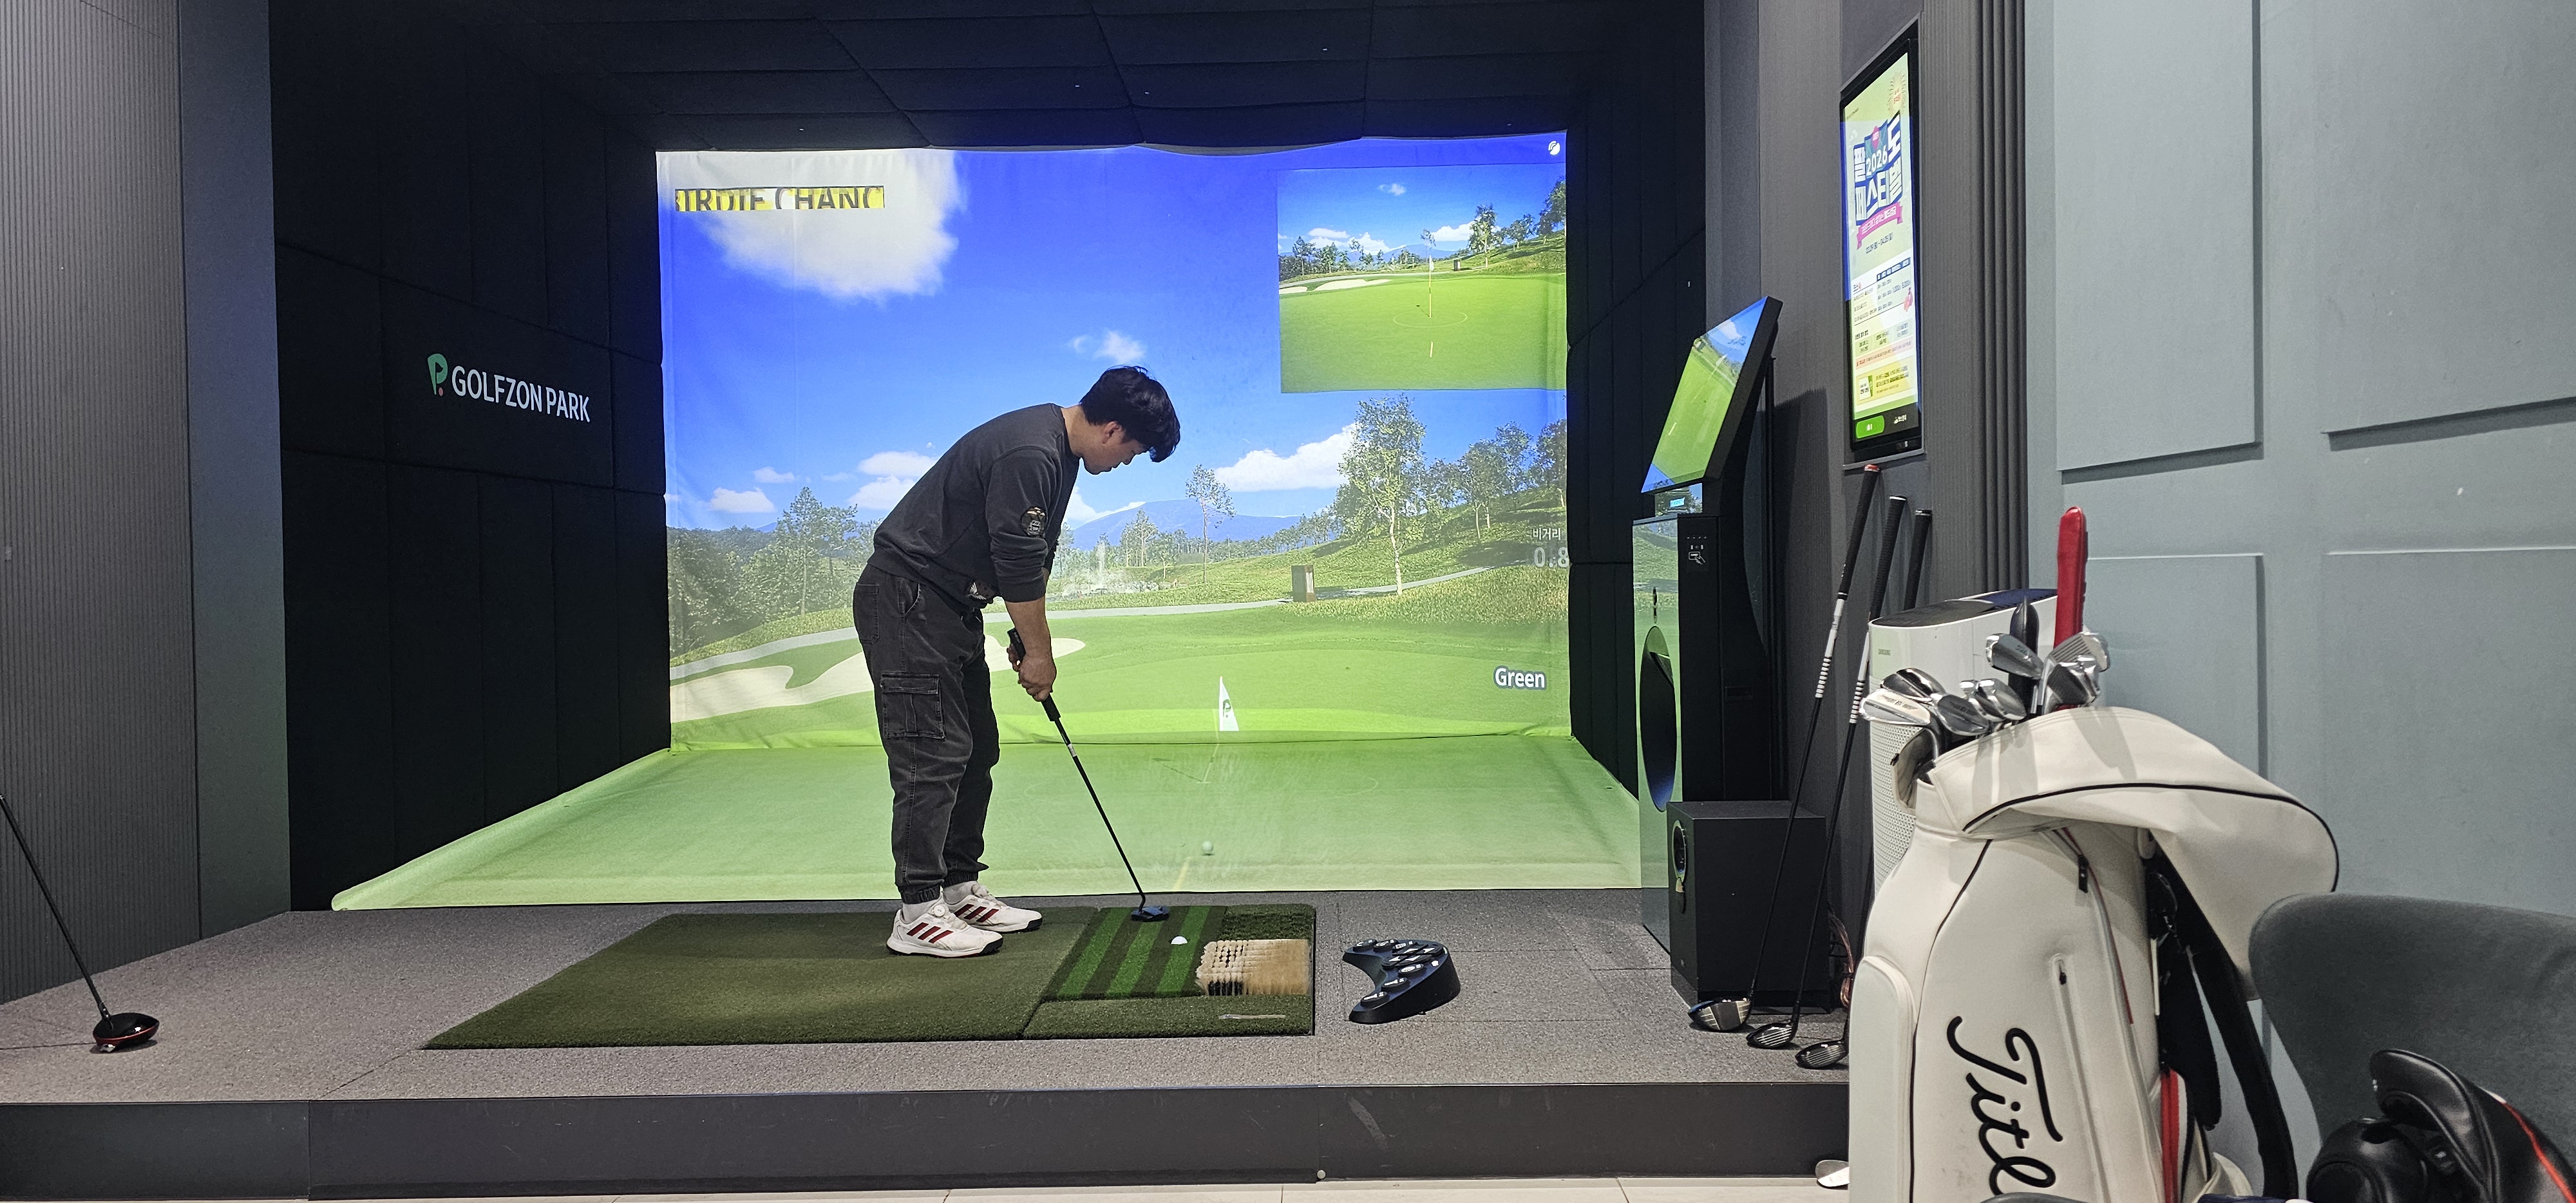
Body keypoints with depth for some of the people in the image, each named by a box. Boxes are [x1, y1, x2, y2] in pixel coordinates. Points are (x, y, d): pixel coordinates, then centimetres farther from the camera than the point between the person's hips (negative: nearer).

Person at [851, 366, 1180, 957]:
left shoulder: (1057, 448, 9)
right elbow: (1019, 562, -21)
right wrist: (1039, 652, -10)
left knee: (975, 751, 11)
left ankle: (960, 890, 19)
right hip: (905, 601, -10)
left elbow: (1033, 556, 16)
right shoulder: (1029, 454, -24)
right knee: (935, 753, -10)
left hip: (950, 604, 10)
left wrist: (1028, 639, 13)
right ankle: (918, 914, -5)